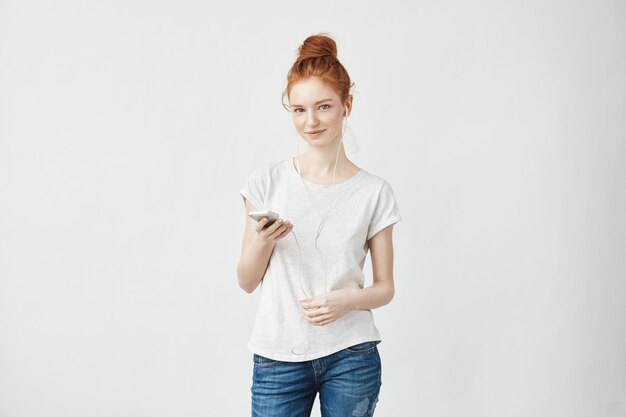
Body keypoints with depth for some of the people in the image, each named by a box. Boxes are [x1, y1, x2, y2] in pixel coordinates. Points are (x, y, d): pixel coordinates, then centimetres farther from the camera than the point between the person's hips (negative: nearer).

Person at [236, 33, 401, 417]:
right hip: (278, 358, 0)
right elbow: (247, 281, 3)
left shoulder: (374, 192, 0)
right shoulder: (269, 181, 1)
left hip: (350, 357, 0)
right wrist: (263, 242, -16)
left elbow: (385, 287, 4)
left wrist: (347, 300, -15)